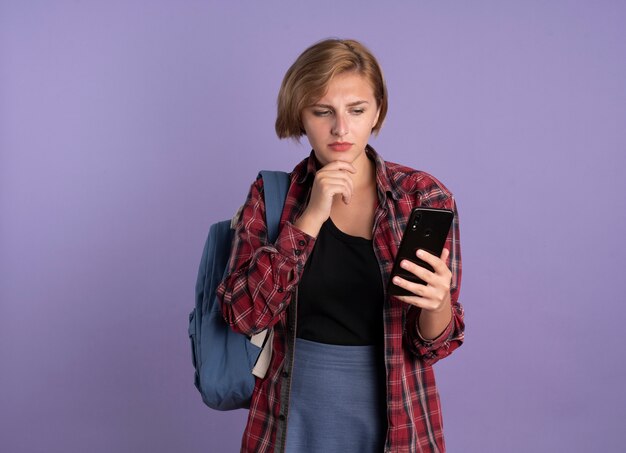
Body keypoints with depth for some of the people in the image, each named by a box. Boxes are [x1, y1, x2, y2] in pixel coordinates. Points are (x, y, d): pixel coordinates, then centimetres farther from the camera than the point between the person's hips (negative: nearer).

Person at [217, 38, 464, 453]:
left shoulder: (423, 196, -9)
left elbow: (432, 343, -7)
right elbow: (243, 313, -14)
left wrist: (438, 301, -29)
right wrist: (311, 217, -20)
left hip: (393, 418, 0)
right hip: (293, 418, 1)